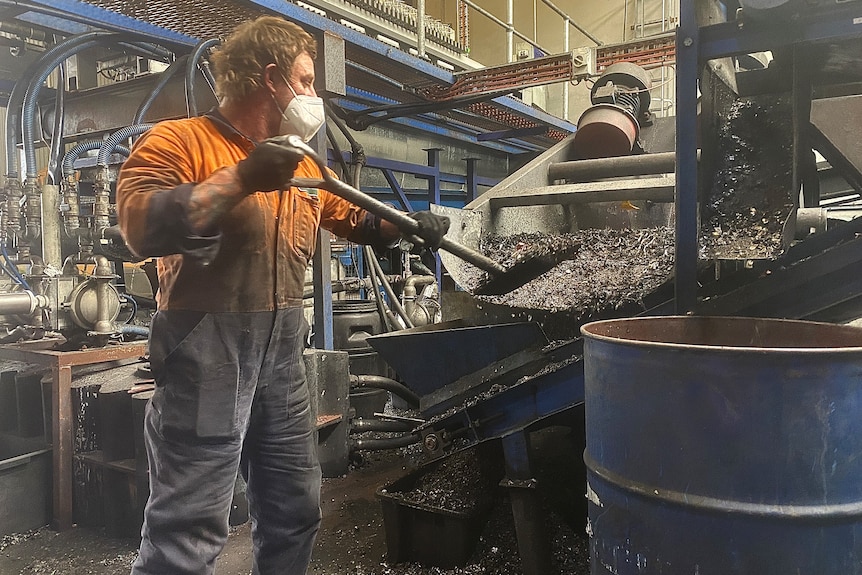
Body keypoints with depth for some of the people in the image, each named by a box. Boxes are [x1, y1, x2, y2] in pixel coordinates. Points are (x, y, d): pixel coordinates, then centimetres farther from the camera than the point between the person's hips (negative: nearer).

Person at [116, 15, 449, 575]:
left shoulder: (303, 166, 15)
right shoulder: (178, 141, -7)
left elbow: (358, 218, 26)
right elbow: (140, 227, -22)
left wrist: (414, 223, 11)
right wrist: (239, 180, -24)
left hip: (283, 355, 7)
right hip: (206, 355, -7)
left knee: (297, 512, 18)